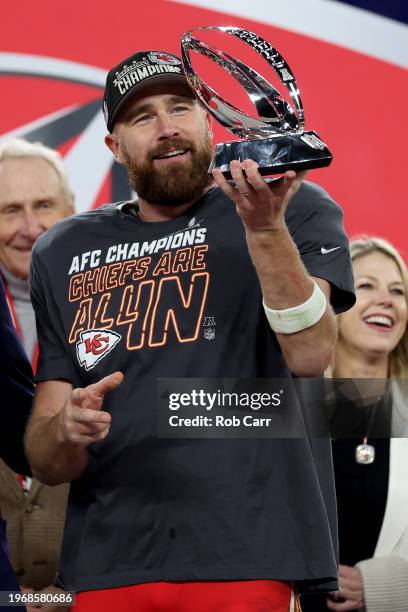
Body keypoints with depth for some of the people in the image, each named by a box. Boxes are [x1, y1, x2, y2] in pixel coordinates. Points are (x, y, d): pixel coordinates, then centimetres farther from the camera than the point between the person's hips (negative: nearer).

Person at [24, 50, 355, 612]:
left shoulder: (296, 210, 5)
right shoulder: (63, 254, 13)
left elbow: (310, 355, -12)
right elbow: (45, 464, 11)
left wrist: (266, 230, -23)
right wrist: (66, 431, -11)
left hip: (253, 561, -3)